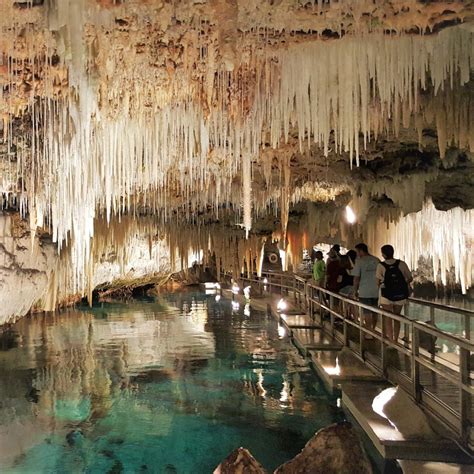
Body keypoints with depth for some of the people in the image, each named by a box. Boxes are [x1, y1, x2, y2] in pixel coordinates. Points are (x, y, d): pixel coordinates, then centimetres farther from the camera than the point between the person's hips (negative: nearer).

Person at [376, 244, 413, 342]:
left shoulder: (381, 266, -11)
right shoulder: (402, 264, -6)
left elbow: (378, 282, -9)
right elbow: (410, 278, 1)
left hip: (386, 296, -3)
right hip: (400, 295, 3)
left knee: (388, 319, 6)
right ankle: (395, 340, 25)